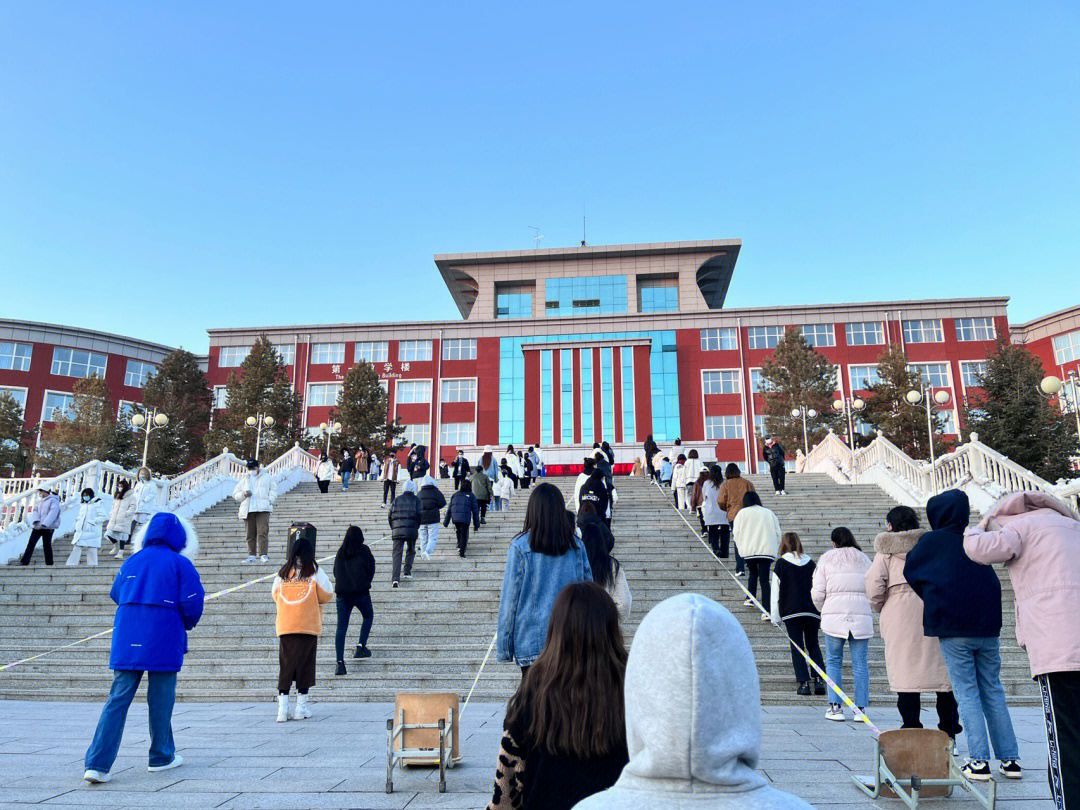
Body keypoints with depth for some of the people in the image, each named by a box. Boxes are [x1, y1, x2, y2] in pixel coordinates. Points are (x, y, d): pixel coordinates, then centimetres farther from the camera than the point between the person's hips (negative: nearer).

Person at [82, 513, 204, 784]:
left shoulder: (131, 562, 10)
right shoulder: (181, 564, -5)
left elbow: (116, 594, 20)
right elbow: (192, 601, -9)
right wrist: (188, 625, 11)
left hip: (127, 640, 4)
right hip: (164, 642, -4)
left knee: (117, 700, 5)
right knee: (161, 699, 8)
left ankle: (97, 764, -3)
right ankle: (161, 757, 21)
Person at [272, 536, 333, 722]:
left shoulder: (282, 573, 7)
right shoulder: (314, 571, -2)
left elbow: (275, 596, 15)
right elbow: (326, 595, -1)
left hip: (285, 626, 3)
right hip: (308, 625, -3)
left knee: (285, 665, 6)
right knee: (305, 665, 5)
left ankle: (283, 708, 1)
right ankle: (301, 708, 9)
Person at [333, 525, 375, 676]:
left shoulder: (340, 553, 8)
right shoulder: (364, 551, -2)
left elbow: (335, 573, 14)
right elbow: (371, 570, 4)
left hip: (342, 593, 3)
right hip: (361, 592, -2)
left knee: (341, 627, 2)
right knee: (368, 616, 23)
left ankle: (340, 662, -7)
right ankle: (361, 646, 11)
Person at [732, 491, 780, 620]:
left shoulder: (742, 513, 7)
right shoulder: (769, 513, 12)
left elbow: (736, 533, 3)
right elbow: (777, 533, 11)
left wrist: (741, 548, 14)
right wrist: (775, 549, 19)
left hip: (748, 551, 0)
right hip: (767, 550, 0)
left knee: (753, 574, 25)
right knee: (764, 579, -3)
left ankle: (749, 599, 22)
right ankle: (766, 611, -12)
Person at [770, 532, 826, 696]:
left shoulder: (781, 563, 0)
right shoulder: (811, 563, 9)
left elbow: (776, 591, -1)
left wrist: (775, 616, 4)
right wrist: (821, 612, 17)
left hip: (791, 612, -3)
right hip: (812, 611, 3)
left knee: (797, 648, 3)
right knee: (813, 645, 14)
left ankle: (804, 683, -1)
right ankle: (819, 680, 1)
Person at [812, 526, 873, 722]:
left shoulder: (826, 559, 6)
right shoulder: (864, 560, 14)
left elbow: (817, 594, 0)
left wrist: (823, 610, 18)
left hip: (834, 616, -2)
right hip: (862, 617, 2)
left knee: (833, 661, 6)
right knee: (860, 663, 6)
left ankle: (836, 707, 2)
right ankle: (861, 709, 8)